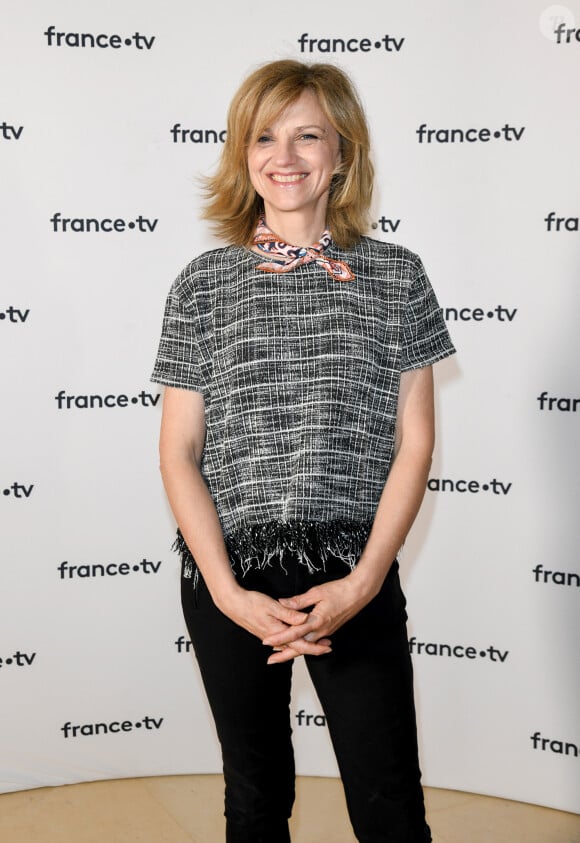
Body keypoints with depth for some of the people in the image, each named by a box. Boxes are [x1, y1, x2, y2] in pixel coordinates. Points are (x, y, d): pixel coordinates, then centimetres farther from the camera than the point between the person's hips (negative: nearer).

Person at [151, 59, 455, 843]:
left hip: (356, 577, 0)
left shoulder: (396, 276, 1)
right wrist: (227, 591, -10)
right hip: (229, 579, 1)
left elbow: (414, 443, -1)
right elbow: (179, 452, 0)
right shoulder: (202, 284, 1)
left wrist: (363, 582, -10)